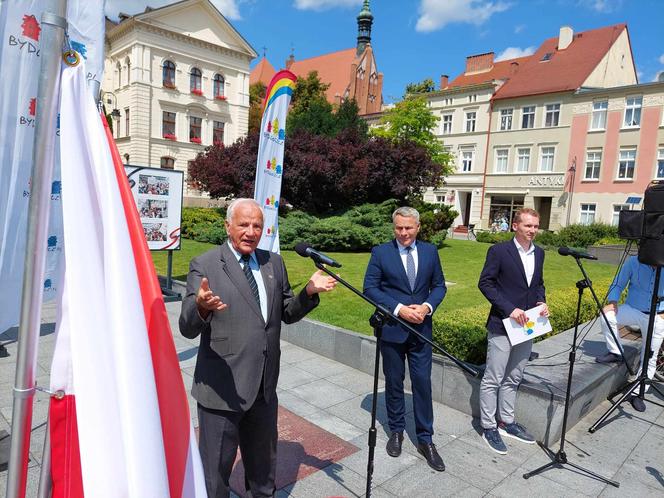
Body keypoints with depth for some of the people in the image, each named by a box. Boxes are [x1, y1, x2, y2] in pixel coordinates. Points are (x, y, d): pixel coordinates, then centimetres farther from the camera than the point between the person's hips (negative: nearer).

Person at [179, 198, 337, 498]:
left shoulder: (274, 262, 4)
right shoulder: (204, 266, -11)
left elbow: (287, 314, 9)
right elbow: (188, 328, -18)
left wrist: (309, 291, -9)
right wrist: (201, 307, -40)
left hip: (265, 386, 5)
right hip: (222, 388, -5)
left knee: (264, 463, 26)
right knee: (215, 469, 14)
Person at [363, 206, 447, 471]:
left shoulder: (430, 251, 3)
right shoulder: (380, 252, -6)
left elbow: (439, 285, 7)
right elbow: (370, 287, -9)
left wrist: (427, 306, -12)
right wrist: (399, 308, -17)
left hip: (421, 328, 2)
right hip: (391, 328, -1)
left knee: (423, 383, 4)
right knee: (394, 383, 12)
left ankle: (425, 439, 18)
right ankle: (396, 431, 31)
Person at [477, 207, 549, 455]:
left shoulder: (539, 253, 9)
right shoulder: (499, 251, -11)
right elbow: (485, 283, -12)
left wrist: (541, 302, 0)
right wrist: (510, 309, -19)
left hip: (527, 326, 7)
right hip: (502, 325, -7)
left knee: (513, 379, 17)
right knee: (493, 379, 1)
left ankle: (506, 422, 31)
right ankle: (489, 427, 14)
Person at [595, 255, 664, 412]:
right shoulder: (634, 262, -9)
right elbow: (618, 285, 0)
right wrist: (613, 302, -17)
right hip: (633, 310, 0)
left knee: (650, 358, 2)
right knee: (607, 315, -29)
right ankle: (615, 352, -6)